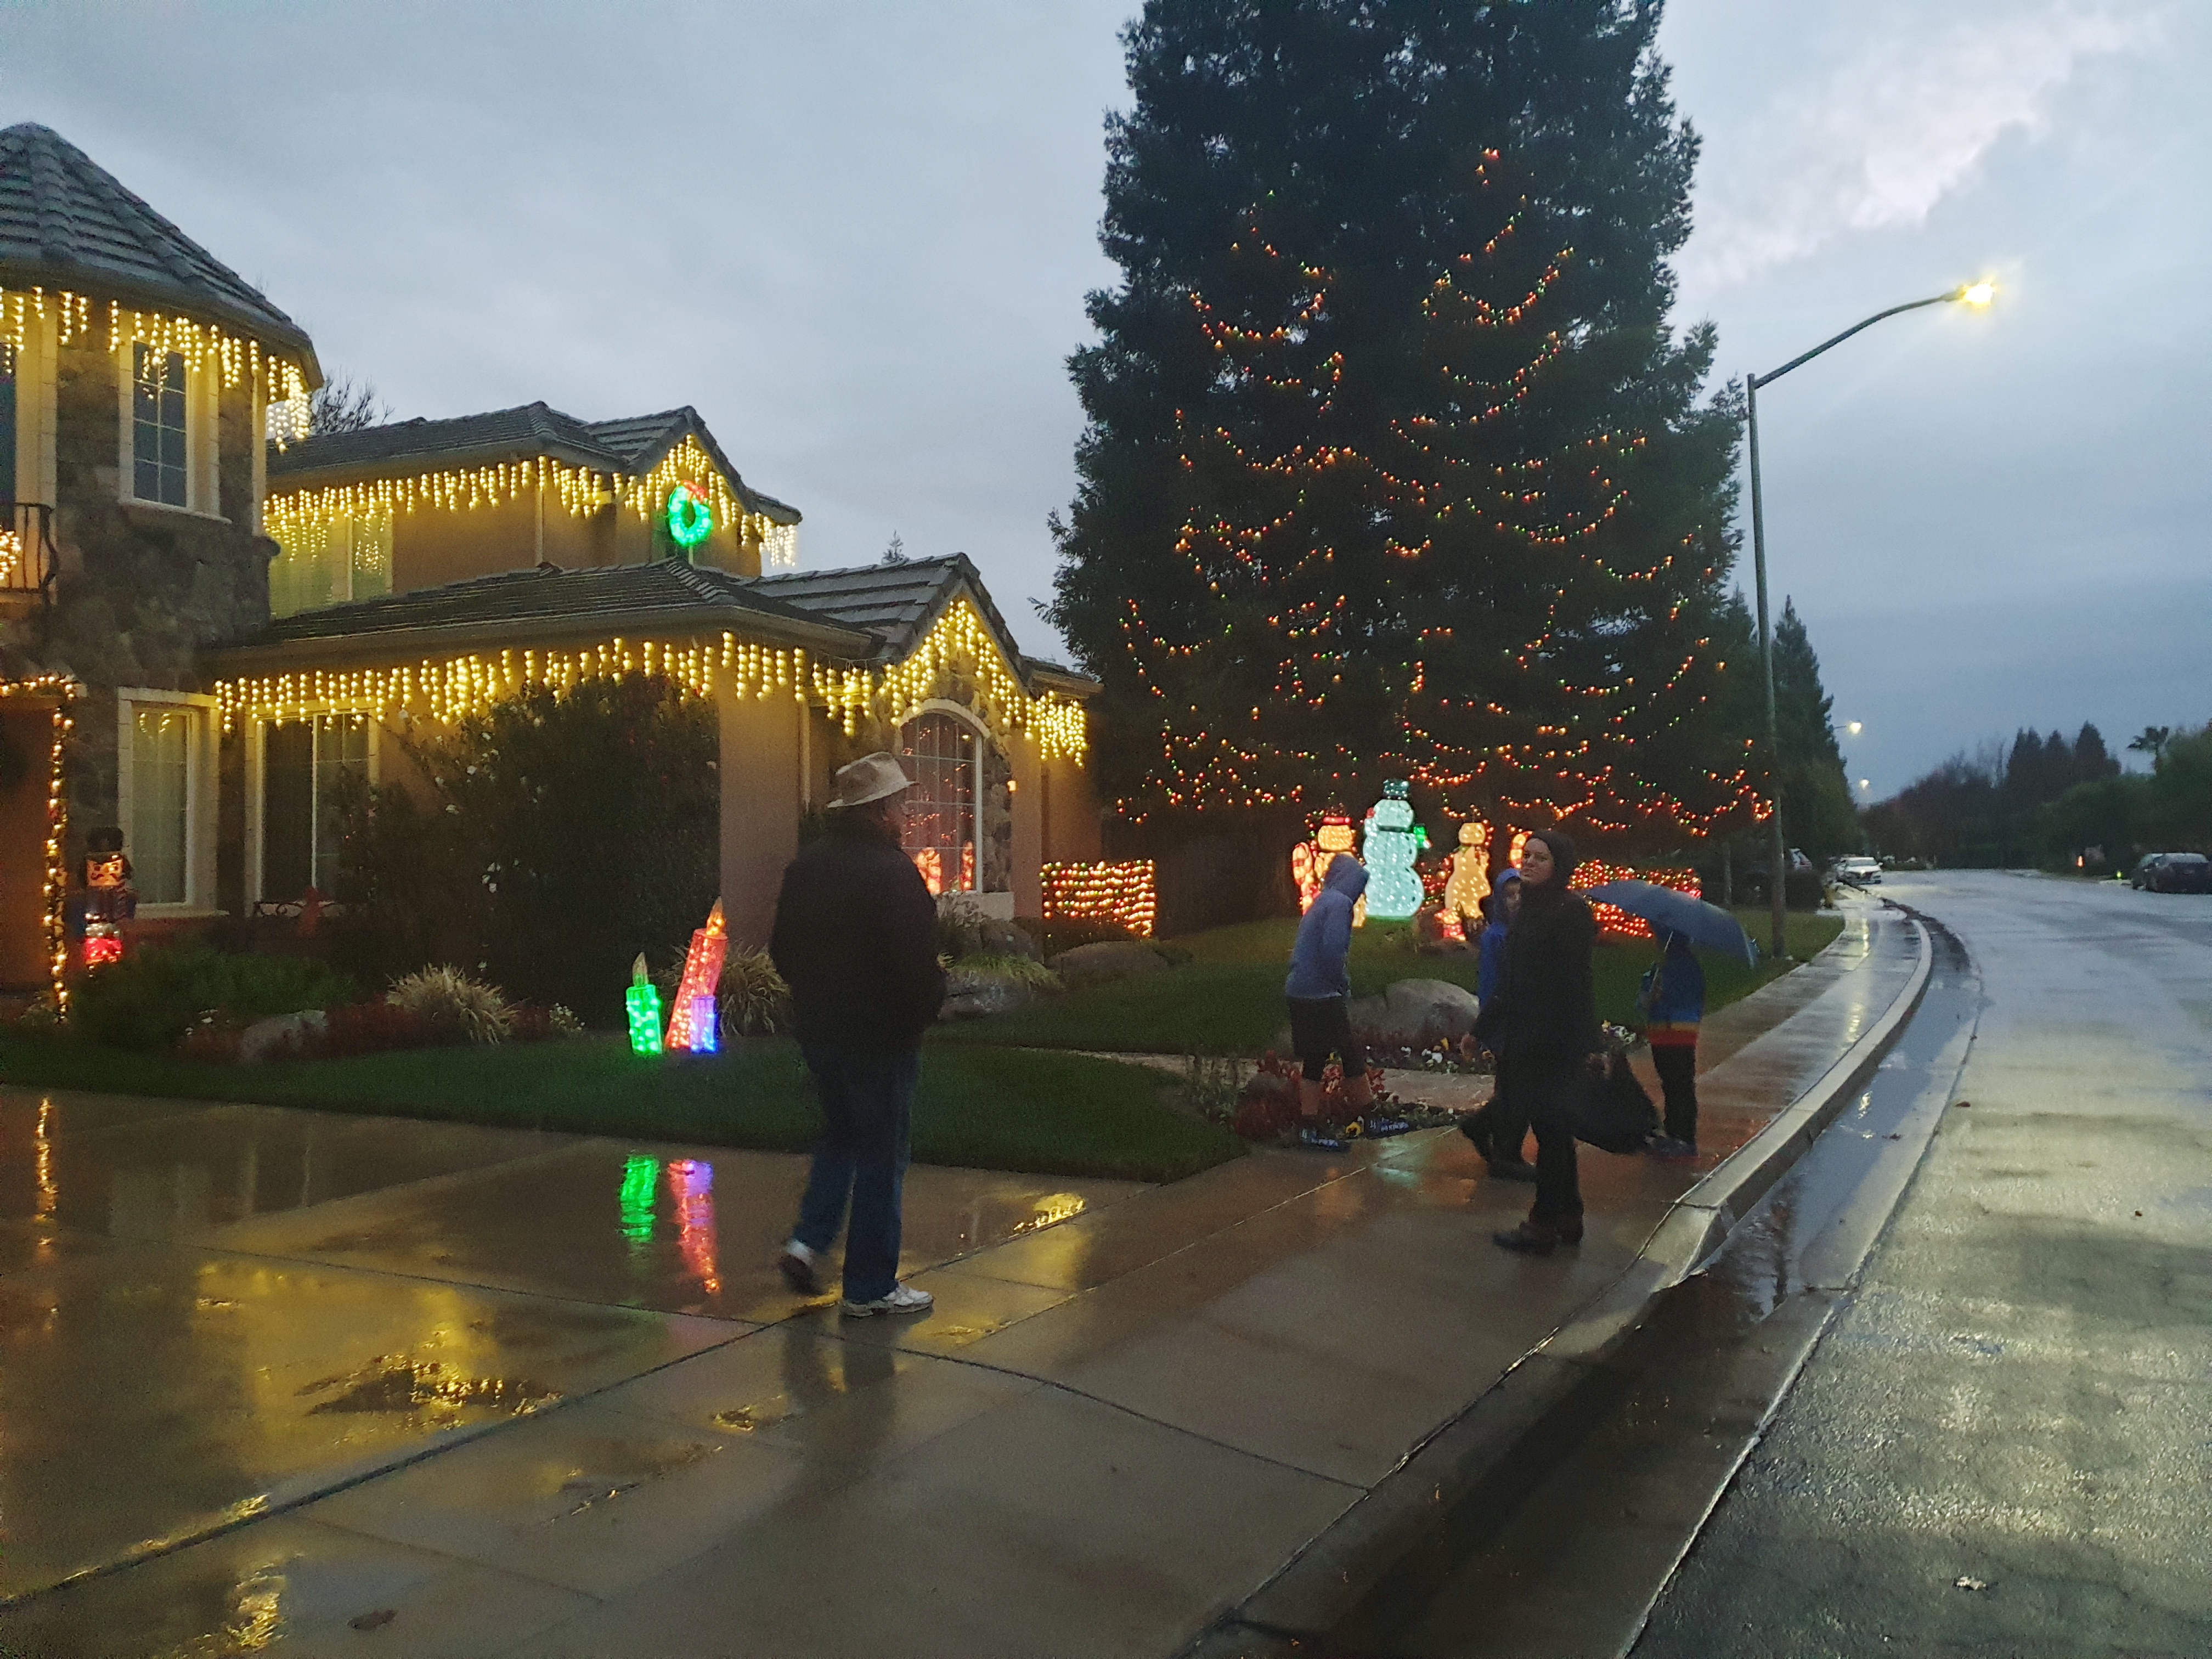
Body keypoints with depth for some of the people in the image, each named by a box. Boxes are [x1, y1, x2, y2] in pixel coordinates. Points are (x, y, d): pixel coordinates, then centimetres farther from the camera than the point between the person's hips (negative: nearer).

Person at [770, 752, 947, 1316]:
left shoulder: (807, 864, 5)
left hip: (819, 1029, 7)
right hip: (881, 1033, -7)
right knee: (881, 1154, 4)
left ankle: (807, 1241, 12)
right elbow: (916, 965, -23)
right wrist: (925, 1009, -5)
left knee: (841, 1136, 25)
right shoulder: (893, 873, -19)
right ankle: (871, 1287, 12)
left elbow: (782, 950, 13)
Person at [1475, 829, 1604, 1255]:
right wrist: (1482, 1028, 20)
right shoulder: (1529, 911, 12)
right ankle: (1568, 1219, 23)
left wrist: (1588, 1045, -21)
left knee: (1550, 1128, -1)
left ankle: (1543, 1225, 7)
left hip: (1553, 1040, -8)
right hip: (1524, 1039, 9)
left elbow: (1576, 981, -18)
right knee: (1553, 1128, 14)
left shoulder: (1571, 911, -13)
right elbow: (1510, 980, 17)